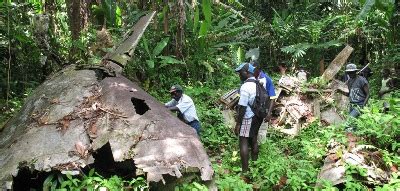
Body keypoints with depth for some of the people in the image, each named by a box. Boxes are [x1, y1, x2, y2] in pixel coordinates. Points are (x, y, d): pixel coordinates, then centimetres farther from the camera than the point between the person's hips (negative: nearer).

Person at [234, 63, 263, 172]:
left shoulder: (245, 86, -20)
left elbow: (242, 107, -21)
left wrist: (238, 123, -16)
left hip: (247, 118, -8)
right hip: (257, 117, 8)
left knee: (243, 143, 0)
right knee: (254, 140, 19)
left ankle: (245, 170, 4)